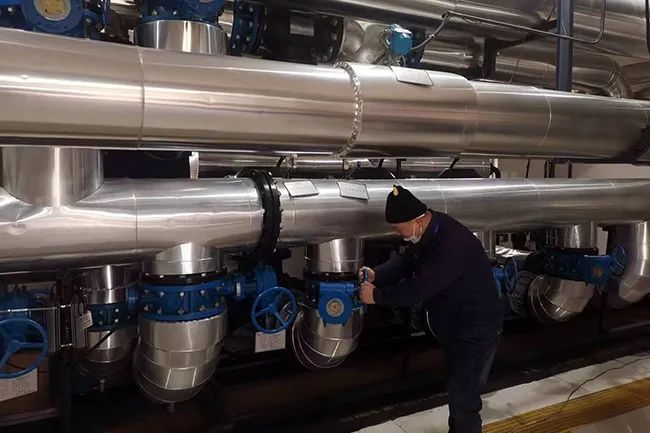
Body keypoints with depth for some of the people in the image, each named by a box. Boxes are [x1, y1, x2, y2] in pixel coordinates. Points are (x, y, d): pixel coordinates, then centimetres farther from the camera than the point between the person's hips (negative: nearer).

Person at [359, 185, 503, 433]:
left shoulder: (453, 246, -35)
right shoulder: (430, 230, -4)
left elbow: (418, 289, -33)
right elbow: (406, 260, 6)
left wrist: (376, 296, -21)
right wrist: (377, 276, -11)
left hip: (476, 330, -10)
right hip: (454, 325, 10)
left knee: (463, 398, 0)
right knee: (457, 390, 25)